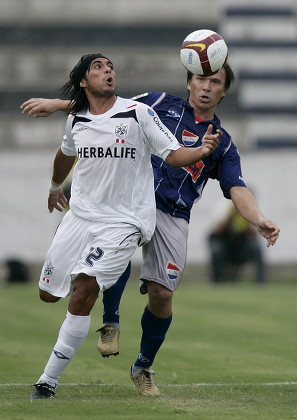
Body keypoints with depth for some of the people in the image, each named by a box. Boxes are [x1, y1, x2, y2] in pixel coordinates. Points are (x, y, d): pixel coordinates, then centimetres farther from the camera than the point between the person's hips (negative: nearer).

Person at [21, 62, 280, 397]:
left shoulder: (222, 144, 15)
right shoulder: (161, 104, 13)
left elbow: (237, 190, 3)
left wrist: (259, 221, -17)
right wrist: (55, 104, 6)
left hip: (173, 216, 2)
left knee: (162, 294, -6)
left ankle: (143, 368, 18)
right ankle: (110, 323, -17)